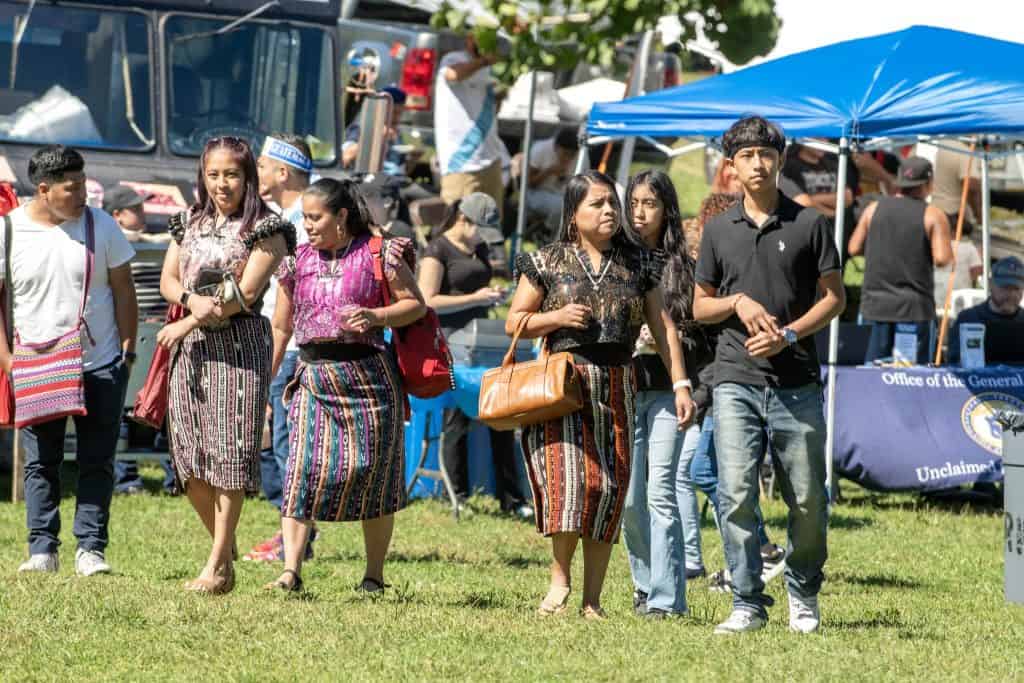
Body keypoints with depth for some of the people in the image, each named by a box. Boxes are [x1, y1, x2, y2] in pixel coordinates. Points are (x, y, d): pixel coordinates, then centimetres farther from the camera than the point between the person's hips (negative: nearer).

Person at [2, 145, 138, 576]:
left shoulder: (100, 225, -1)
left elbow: (123, 291, 5)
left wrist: (128, 350, 0)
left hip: (100, 364, 0)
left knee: (97, 462, 0)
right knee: (40, 463, 2)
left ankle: (90, 549, 4)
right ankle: (42, 549, 6)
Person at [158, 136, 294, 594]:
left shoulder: (265, 229, -3)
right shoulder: (190, 223, 16)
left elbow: (246, 292, -11)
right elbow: (168, 281, 11)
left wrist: (186, 324, -10)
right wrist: (194, 302, -12)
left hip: (238, 345, -6)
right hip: (189, 347, 6)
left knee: (229, 449, -8)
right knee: (188, 454, 3)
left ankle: (217, 566, -6)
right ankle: (224, 548, 21)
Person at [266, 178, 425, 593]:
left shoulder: (378, 254, -1)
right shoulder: (298, 261, 9)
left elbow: (416, 305, 3)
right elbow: (280, 327, 15)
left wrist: (375, 317, -15)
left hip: (367, 373, -2)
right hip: (314, 377, 2)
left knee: (371, 469, 4)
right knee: (303, 468, -11)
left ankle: (374, 574, 15)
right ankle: (291, 570, -16)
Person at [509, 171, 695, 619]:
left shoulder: (637, 263, 11)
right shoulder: (548, 262, 4)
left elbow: (662, 326, 11)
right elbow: (514, 321, 7)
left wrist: (680, 384, 3)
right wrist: (557, 318, -11)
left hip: (616, 386, 3)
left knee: (610, 486, -1)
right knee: (569, 476, -19)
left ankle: (592, 599, 4)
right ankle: (560, 578, -3)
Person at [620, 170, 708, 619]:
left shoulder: (682, 265, 5)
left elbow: (702, 334, 7)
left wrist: (669, 340, -11)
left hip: (667, 393, -2)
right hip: (622, 391, 2)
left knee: (661, 493, -9)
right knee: (629, 498, 3)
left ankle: (666, 597, -9)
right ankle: (645, 584, 20)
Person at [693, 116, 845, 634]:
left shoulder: (810, 223, 4)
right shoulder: (718, 230, 11)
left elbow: (834, 297, 4)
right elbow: (700, 307, 15)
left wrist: (789, 334, -11)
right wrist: (739, 303, -6)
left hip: (796, 381, -1)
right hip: (736, 380, 1)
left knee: (806, 499, 2)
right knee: (736, 494, -9)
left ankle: (803, 595, 22)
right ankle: (748, 603, -5)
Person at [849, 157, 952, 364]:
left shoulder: (874, 209, 5)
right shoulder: (933, 216, -6)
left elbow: (854, 248, 7)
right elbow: (942, 258, -14)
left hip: (876, 304, 4)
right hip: (914, 308, -4)